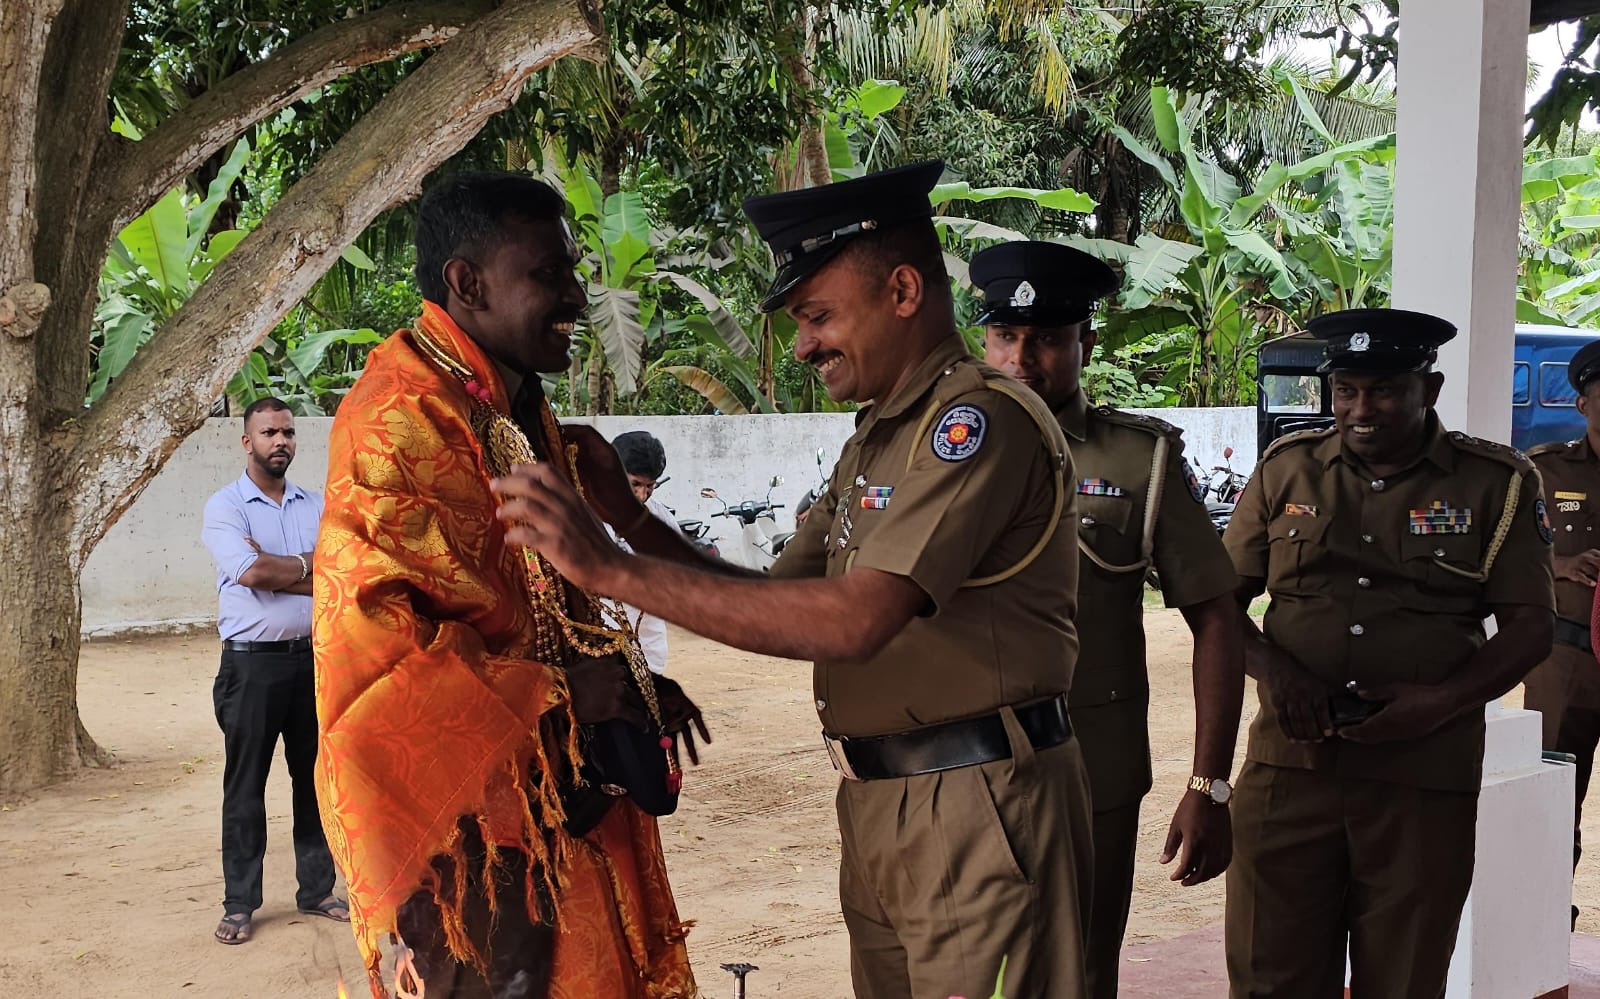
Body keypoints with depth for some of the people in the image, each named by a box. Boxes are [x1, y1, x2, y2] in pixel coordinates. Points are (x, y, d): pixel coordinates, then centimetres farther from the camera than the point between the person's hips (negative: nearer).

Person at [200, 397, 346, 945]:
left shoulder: (317, 506, 11)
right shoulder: (225, 506, -3)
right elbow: (249, 571, -20)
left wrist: (277, 568, -13)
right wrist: (308, 566, -5)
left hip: (313, 657, 4)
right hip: (253, 662, -4)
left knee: (316, 777, 11)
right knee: (245, 784, 2)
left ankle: (316, 890, 22)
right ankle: (239, 904, 11)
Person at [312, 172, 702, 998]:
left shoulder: (526, 419, 15)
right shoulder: (401, 418, -16)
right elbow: (365, 639, -23)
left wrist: (628, 684, 9)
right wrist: (555, 692, -19)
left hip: (561, 798, 9)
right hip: (466, 813, -9)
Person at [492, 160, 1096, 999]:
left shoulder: (980, 419, -16)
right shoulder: (875, 442, 16)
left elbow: (855, 621, -27)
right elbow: (781, 599, 15)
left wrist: (614, 571, -26)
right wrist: (630, 519, 2)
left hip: (979, 812, -9)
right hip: (878, 808, 9)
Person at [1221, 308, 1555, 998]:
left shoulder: (1496, 484, 3)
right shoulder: (1287, 469, 8)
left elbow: (1530, 627, 2)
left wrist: (1444, 701, -15)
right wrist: (1273, 668, -10)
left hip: (1424, 783, -1)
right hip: (1289, 766, 1)